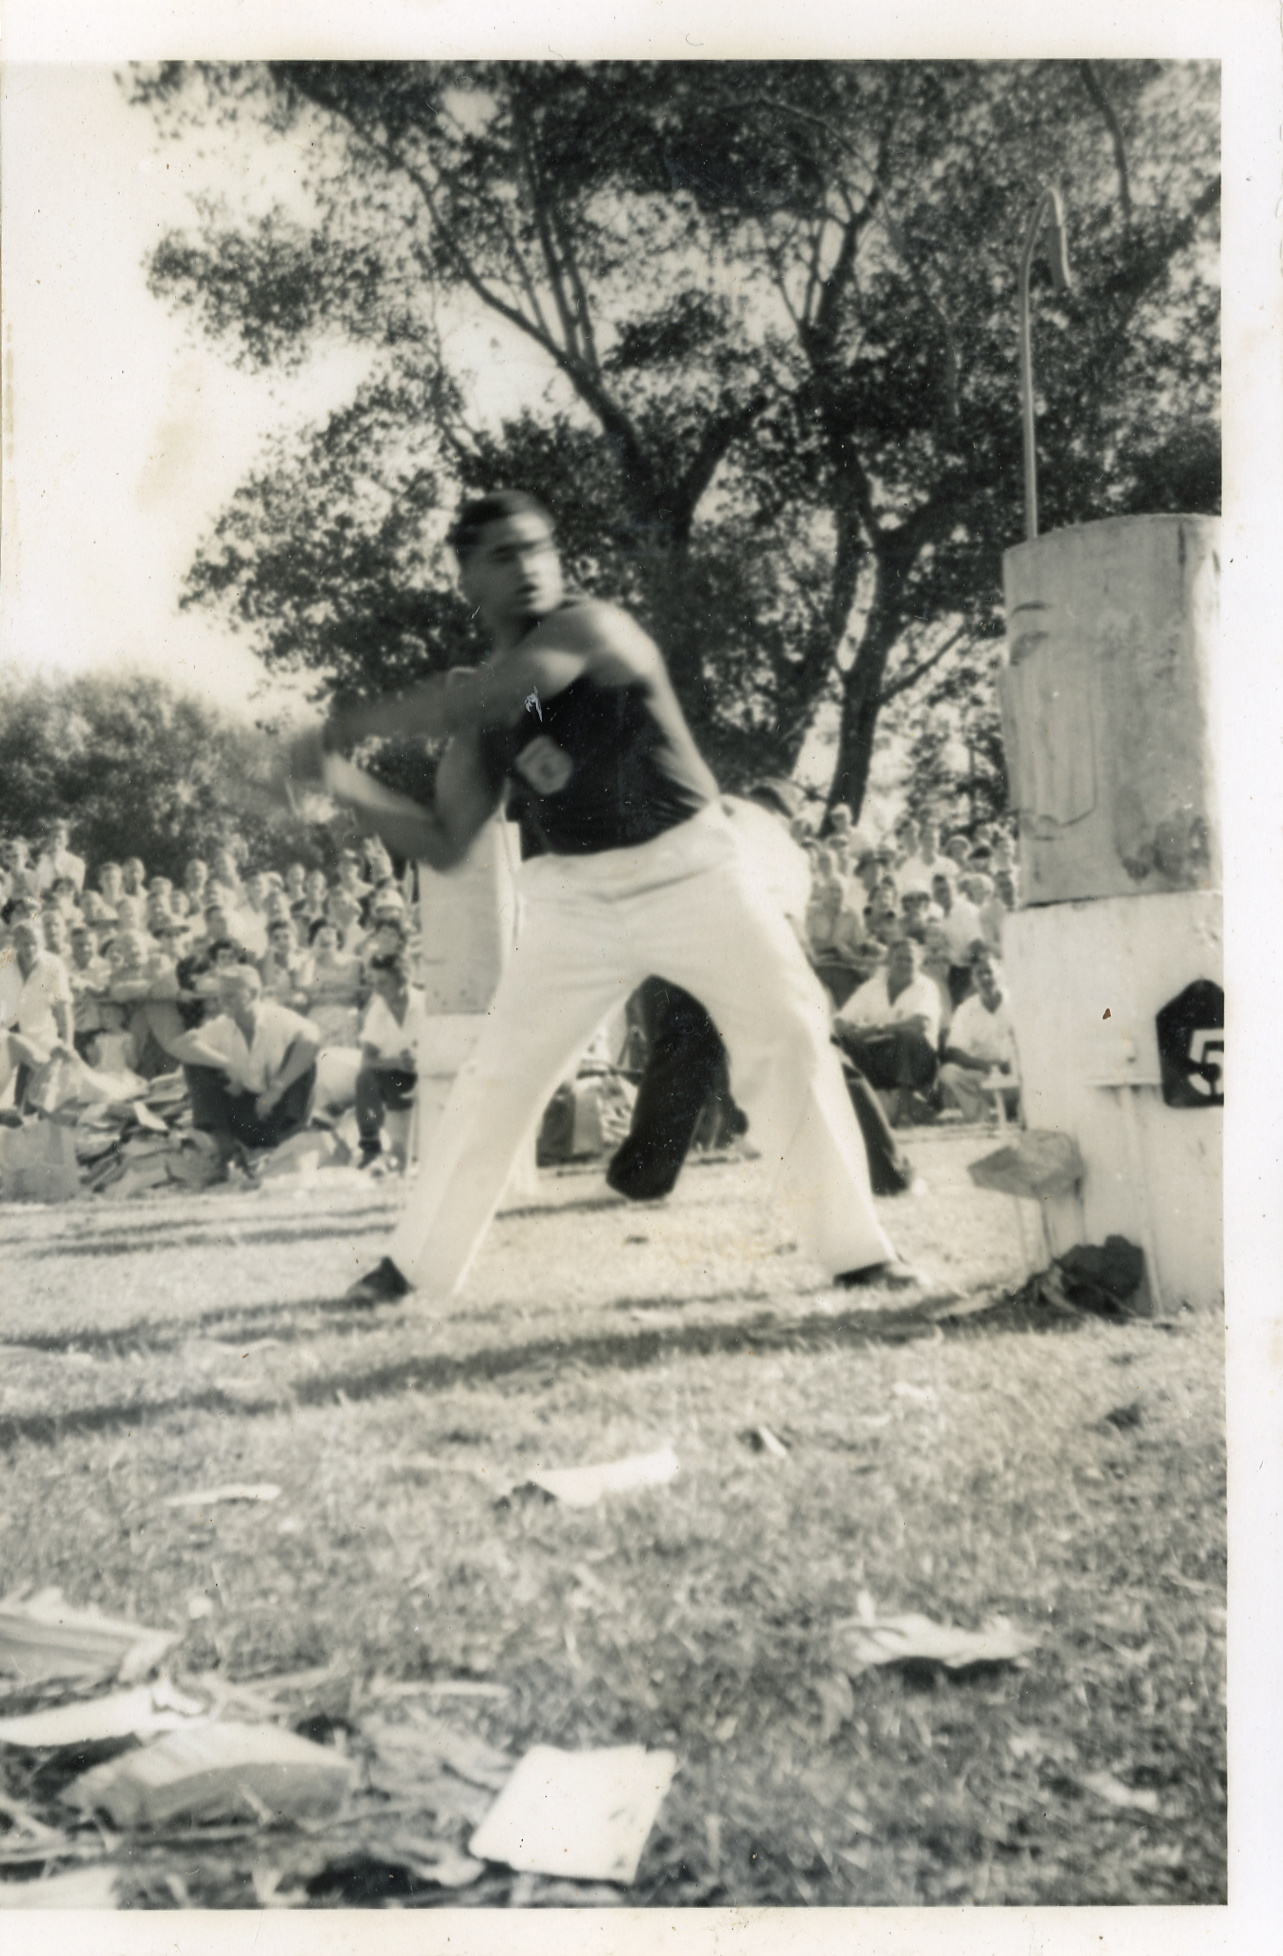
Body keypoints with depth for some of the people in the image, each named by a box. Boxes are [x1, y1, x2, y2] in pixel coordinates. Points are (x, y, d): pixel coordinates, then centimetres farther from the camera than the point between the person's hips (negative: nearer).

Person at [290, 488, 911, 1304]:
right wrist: (344, 781, -3)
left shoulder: (591, 630, -11)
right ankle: (417, 1261, 13)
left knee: (792, 1042, -9)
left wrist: (356, 721, -22)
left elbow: (483, 696, -29)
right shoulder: (481, 723, 6)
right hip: (574, 901, 4)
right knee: (498, 1076, 1)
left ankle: (856, 1248, 0)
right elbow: (445, 843, 7)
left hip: (691, 870, -4)